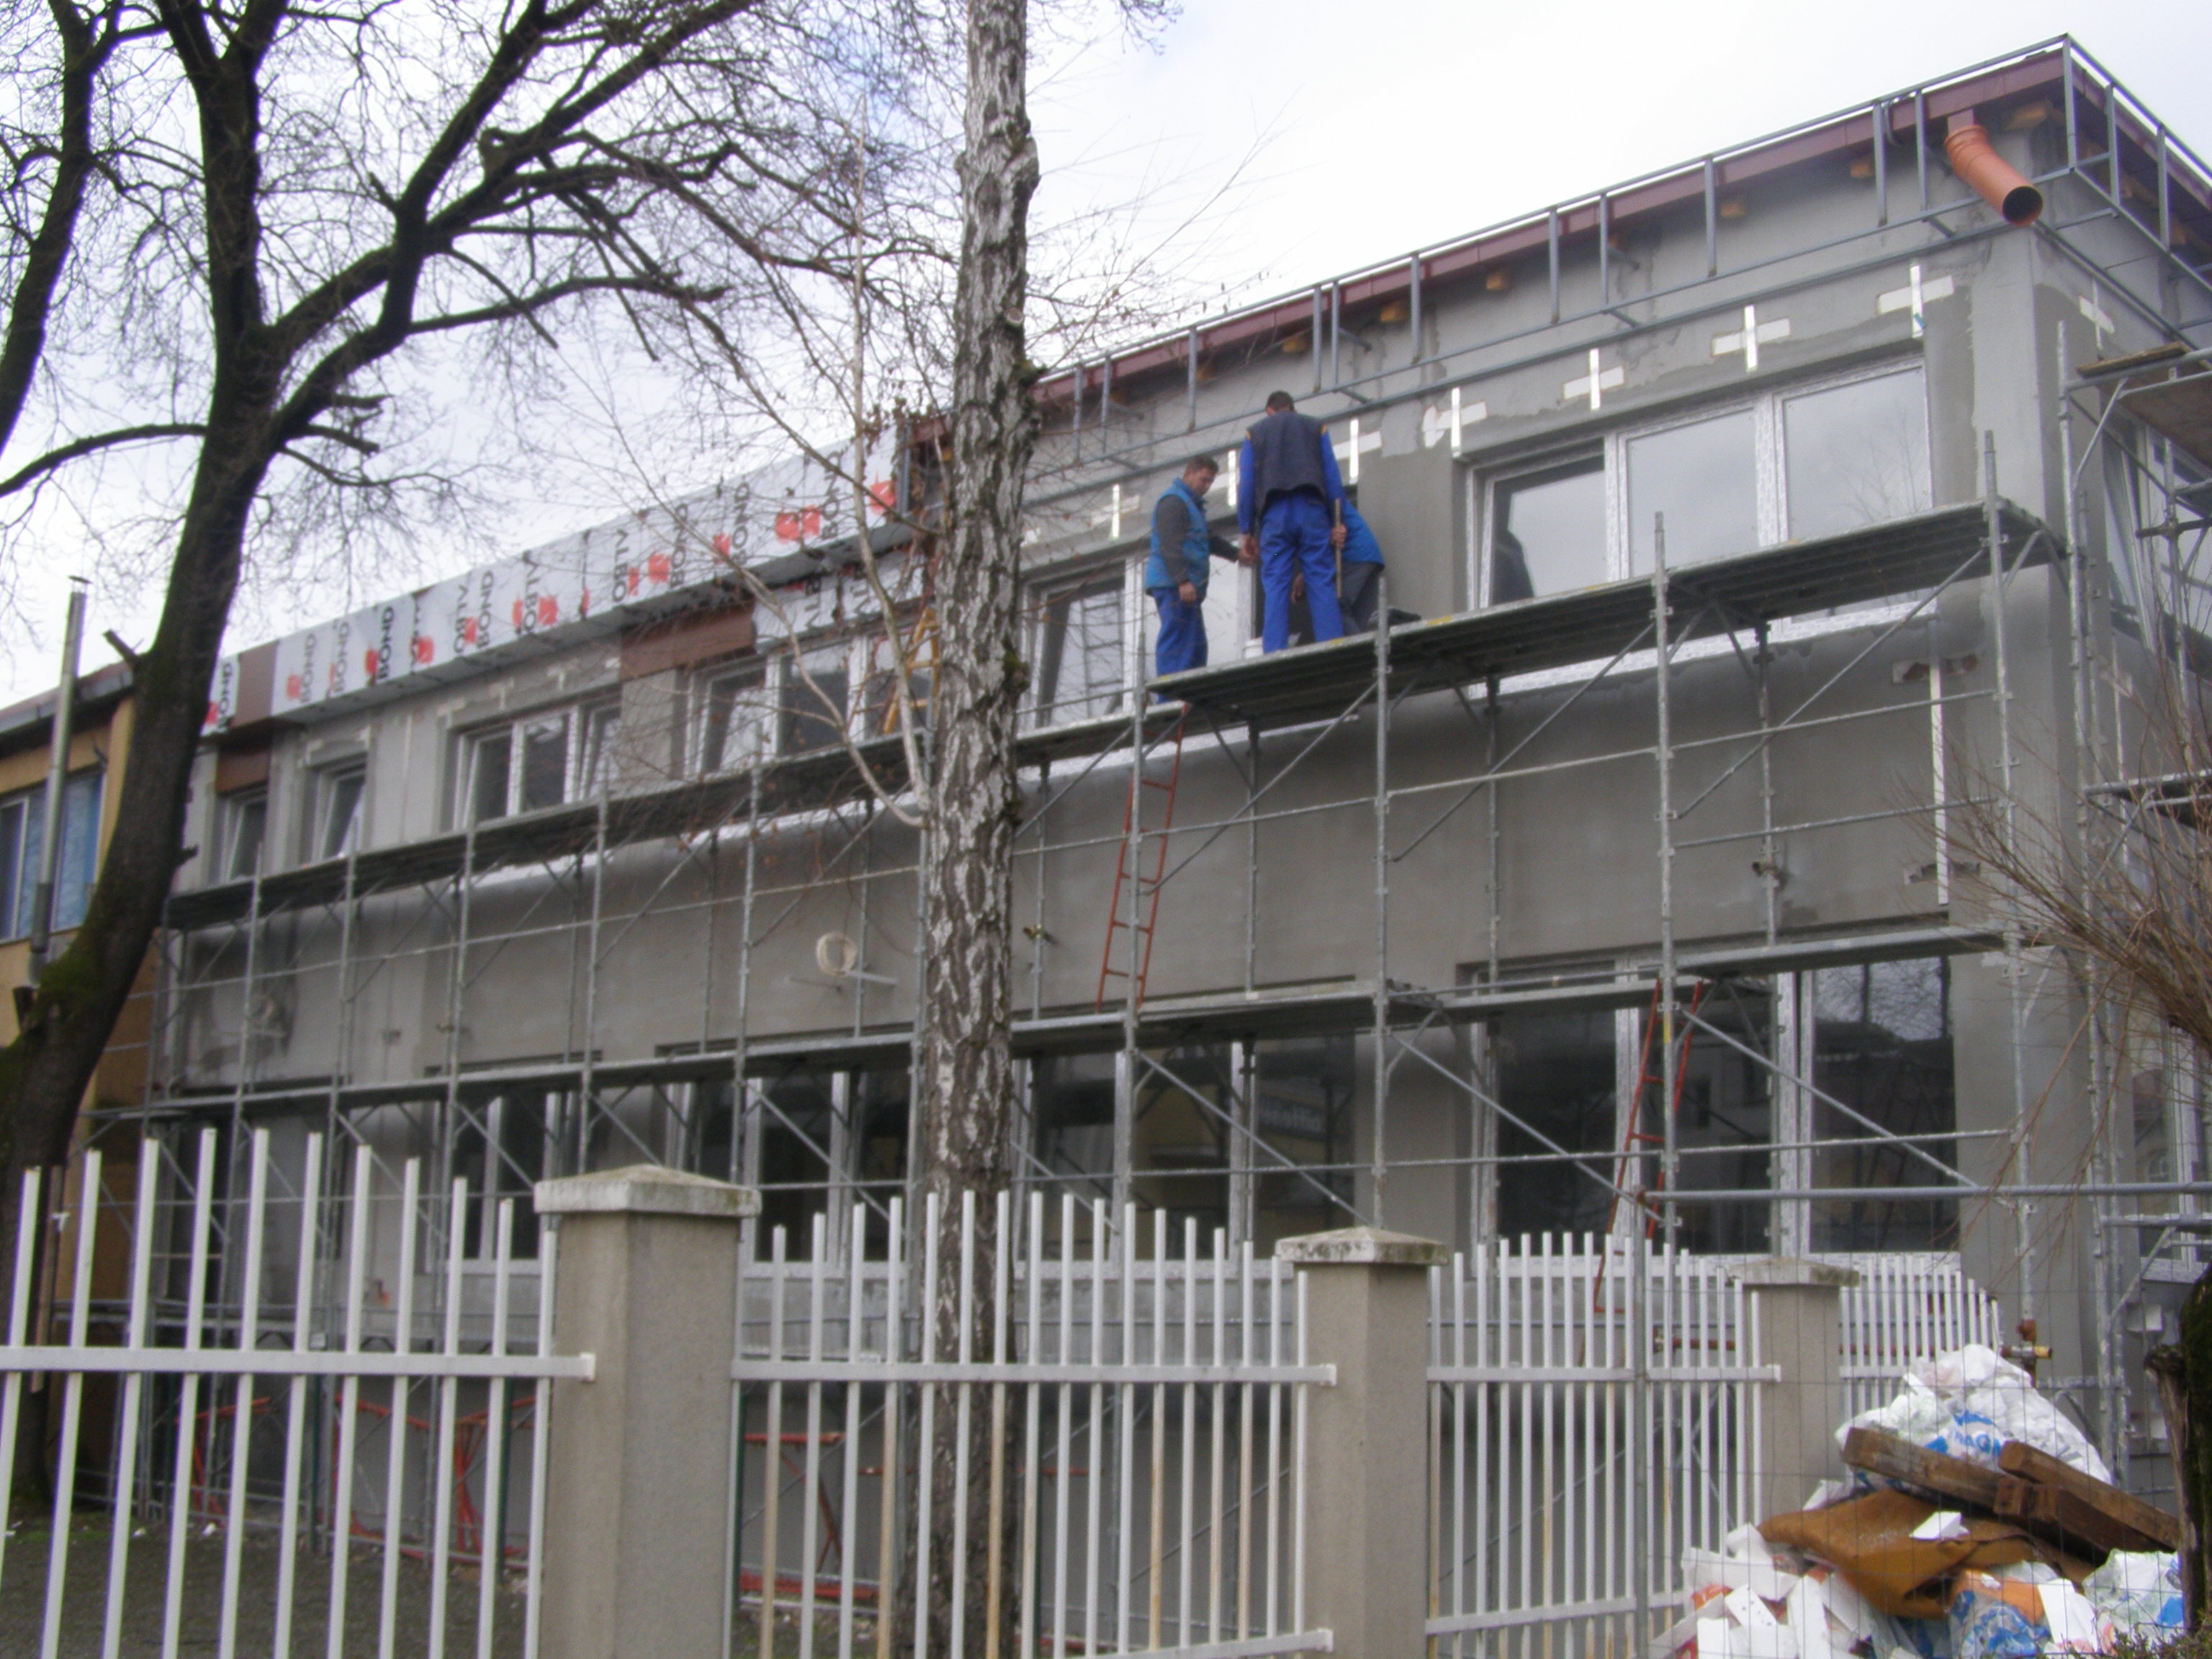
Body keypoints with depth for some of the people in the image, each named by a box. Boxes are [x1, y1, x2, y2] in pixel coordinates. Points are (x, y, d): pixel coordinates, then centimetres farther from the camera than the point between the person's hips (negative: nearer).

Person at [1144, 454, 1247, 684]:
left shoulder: (1192, 504, 27)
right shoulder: (1173, 501, -7)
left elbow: (1208, 539, 35)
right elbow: (1170, 545, -18)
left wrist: (1237, 553, 22)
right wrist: (1183, 580, -26)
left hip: (1187, 587, 11)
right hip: (1173, 586, -11)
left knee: (1196, 646, 9)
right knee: (1176, 641, -16)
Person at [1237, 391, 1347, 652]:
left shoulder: (1255, 432, 20)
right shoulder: (1315, 427, 20)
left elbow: (1246, 485, 11)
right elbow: (1333, 477, 10)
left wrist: (1247, 531, 10)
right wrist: (1337, 523, 8)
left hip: (1274, 512, 0)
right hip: (1312, 510, 0)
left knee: (1276, 588, -4)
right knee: (1322, 584, -4)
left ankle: (1275, 653, -14)